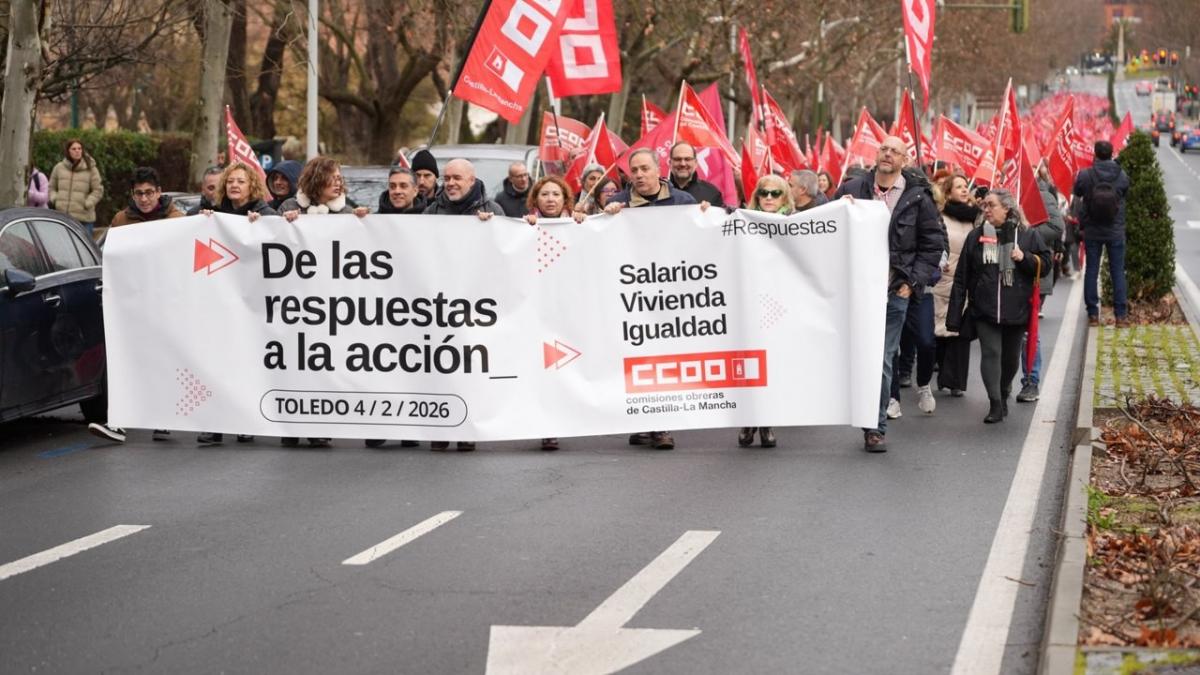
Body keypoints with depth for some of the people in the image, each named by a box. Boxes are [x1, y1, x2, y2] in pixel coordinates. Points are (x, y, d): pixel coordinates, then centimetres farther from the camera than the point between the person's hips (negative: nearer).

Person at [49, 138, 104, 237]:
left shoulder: (91, 169, 0)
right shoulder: (59, 168, 8)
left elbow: (98, 190, 0)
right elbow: (52, 187, 20)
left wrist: (87, 203, -11)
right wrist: (54, 199, 2)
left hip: (84, 218, -3)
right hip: (62, 216, 3)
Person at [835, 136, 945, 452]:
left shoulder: (918, 198, 2)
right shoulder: (852, 189, 6)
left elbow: (933, 244, 6)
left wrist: (914, 281, -1)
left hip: (894, 293, -1)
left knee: (882, 362, -1)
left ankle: (876, 427, 7)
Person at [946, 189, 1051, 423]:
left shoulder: (1026, 235, 2)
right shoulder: (975, 237, 4)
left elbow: (1045, 261, 7)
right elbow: (961, 278, 4)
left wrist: (1025, 258, -14)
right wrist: (954, 316, 1)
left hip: (1016, 309, 1)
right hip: (984, 309, 0)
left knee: (1011, 356, 13)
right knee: (991, 352, -12)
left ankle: (1004, 394, 36)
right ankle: (995, 404, -12)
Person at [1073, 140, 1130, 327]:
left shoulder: (1085, 175, -11)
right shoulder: (1122, 176, -8)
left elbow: (1076, 193, 4)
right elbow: (1125, 194, 6)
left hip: (1091, 231, 0)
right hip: (1116, 231, 0)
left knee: (1091, 271, 8)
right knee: (1118, 272, 7)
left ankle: (1093, 314, 8)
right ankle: (1120, 315, 6)